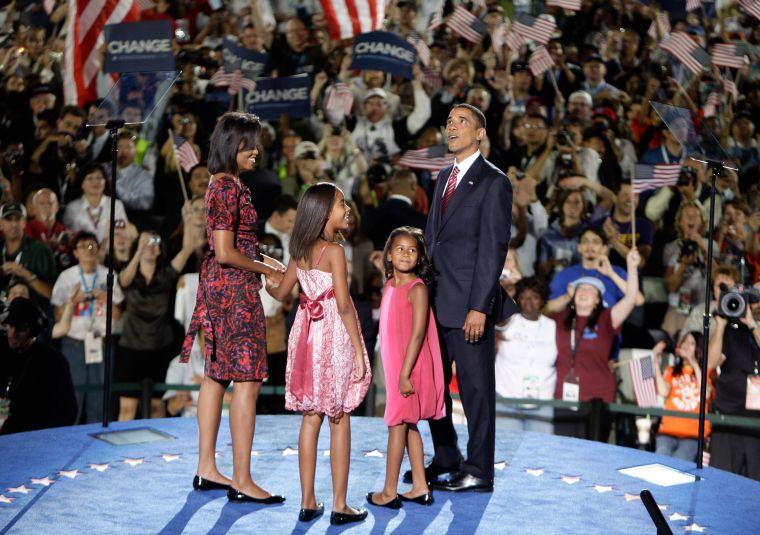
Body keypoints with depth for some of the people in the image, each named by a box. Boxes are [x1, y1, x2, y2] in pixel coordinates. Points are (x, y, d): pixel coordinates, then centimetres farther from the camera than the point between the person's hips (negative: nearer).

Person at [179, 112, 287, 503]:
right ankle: (242, 482, -4)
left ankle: (207, 470, 21)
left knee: (216, 375, 14)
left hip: (218, 287, 11)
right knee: (247, 381, -7)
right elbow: (225, 253, -21)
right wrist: (266, 270, -9)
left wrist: (263, 260, 12)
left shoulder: (222, 184, 14)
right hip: (235, 290, -11)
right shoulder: (229, 189, -17)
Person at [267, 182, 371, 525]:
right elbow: (344, 304, -17)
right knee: (339, 420, 1)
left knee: (311, 418, 9)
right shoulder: (334, 251, -13)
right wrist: (359, 350, -14)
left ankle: (308, 502, 12)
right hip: (335, 335, -6)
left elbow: (281, 293, 17)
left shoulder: (300, 251, 7)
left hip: (307, 333, 6)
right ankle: (339, 505, 3)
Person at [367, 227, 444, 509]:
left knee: (397, 424, -2)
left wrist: (405, 374, -22)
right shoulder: (389, 286, 10)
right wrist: (397, 373, 12)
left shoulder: (417, 288, -14)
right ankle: (420, 488, 20)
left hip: (410, 367, -8)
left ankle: (389, 492, 5)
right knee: (407, 425, 12)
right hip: (395, 366, 8)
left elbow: (418, 334, -19)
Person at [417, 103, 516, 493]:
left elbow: (493, 248, -13)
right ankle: (445, 458, 28)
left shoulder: (492, 182, -7)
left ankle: (479, 472, 8)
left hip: (468, 303, -8)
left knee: (475, 386, 0)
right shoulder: (444, 177, 17)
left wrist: (479, 306, -18)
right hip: (435, 297, 8)